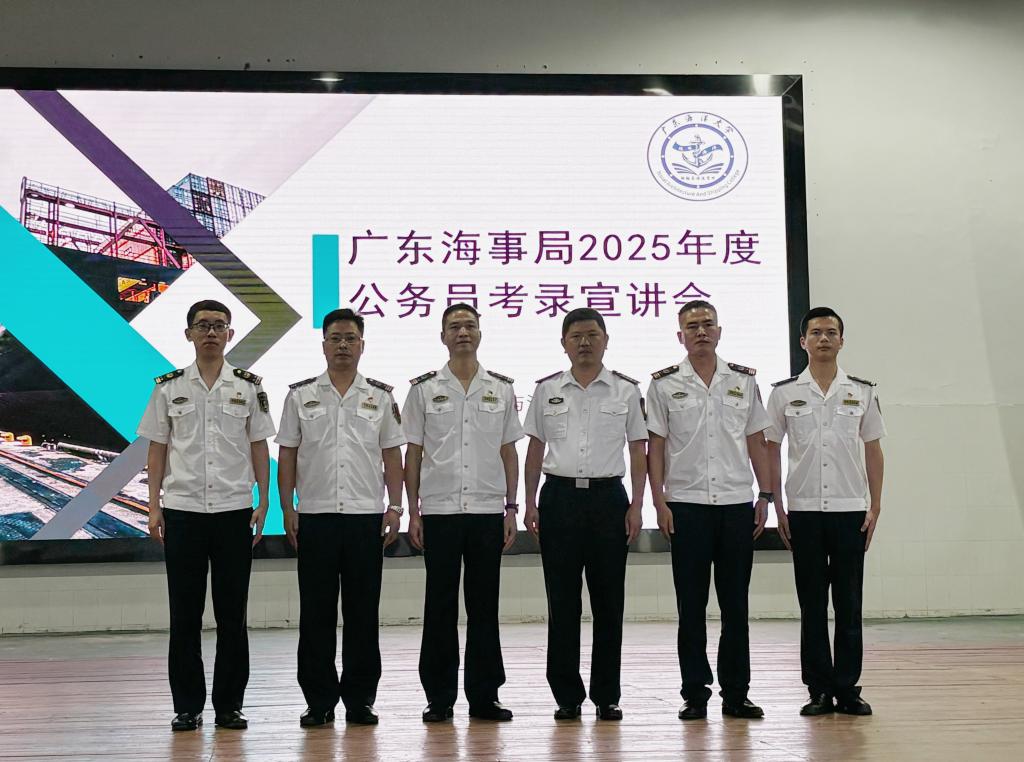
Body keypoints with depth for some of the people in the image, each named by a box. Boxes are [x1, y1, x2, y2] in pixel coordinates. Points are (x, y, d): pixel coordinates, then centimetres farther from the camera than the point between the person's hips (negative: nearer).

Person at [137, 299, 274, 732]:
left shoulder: (248, 387, 5)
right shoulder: (169, 388, 5)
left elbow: (259, 448, 7)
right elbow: (157, 451, 7)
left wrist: (263, 502, -1)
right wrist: (154, 507, 0)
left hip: (234, 510, 0)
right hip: (182, 511, 0)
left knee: (232, 614, 4)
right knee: (185, 614, 4)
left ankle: (229, 705, 12)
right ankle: (187, 707, 11)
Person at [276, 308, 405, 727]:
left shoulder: (381, 397, 8)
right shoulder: (300, 395, 7)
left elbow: (392, 456, 8)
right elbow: (287, 456, 6)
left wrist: (394, 508, 0)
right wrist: (287, 510, -1)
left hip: (366, 517, 0)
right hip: (315, 517, 0)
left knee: (363, 613, 4)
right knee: (316, 614, 3)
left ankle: (360, 699, 12)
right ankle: (319, 701, 11)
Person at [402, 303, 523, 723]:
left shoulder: (501, 389, 8)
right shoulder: (424, 388, 4)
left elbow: (509, 452, 10)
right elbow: (412, 453, 5)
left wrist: (511, 508, 4)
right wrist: (413, 511, -1)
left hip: (488, 512, 1)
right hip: (439, 512, -1)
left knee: (484, 606, 5)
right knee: (440, 607, 2)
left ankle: (484, 696, 12)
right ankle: (439, 697, 10)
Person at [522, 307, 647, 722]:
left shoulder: (625, 391, 5)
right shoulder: (547, 390, 8)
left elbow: (638, 451, 6)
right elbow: (535, 449, 11)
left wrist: (636, 505, -3)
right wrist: (530, 502, 4)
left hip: (607, 497, 0)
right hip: (559, 496, 1)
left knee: (609, 601, 3)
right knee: (562, 602, 2)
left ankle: (606, 696, 11)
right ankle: (567, 696, 10)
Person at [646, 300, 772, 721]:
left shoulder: (744, 380, 9)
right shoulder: (664, 384, 3)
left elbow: (756, 443, 11)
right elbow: (655, 447, 2)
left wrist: (765, 496, 4)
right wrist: (660, 502, -5)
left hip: (736, 503, 2)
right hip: (686, 506, -2)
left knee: (735, 605, 5)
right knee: (691, 606, 2)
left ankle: (736, 694, 12)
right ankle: (695, 695, 9)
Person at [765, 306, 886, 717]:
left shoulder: (862, 392, 6)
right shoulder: (784, 393, 4)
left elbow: (874, 452, 9)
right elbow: (771, 452, 7)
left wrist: (875, 507, 2)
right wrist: (777, 506, 0)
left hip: (850, 511, 0)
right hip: (804, 510, 0)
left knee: (849, 604, 2)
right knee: (812, 605, 4)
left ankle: (847, 688, 9)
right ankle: (819, 690, 10)